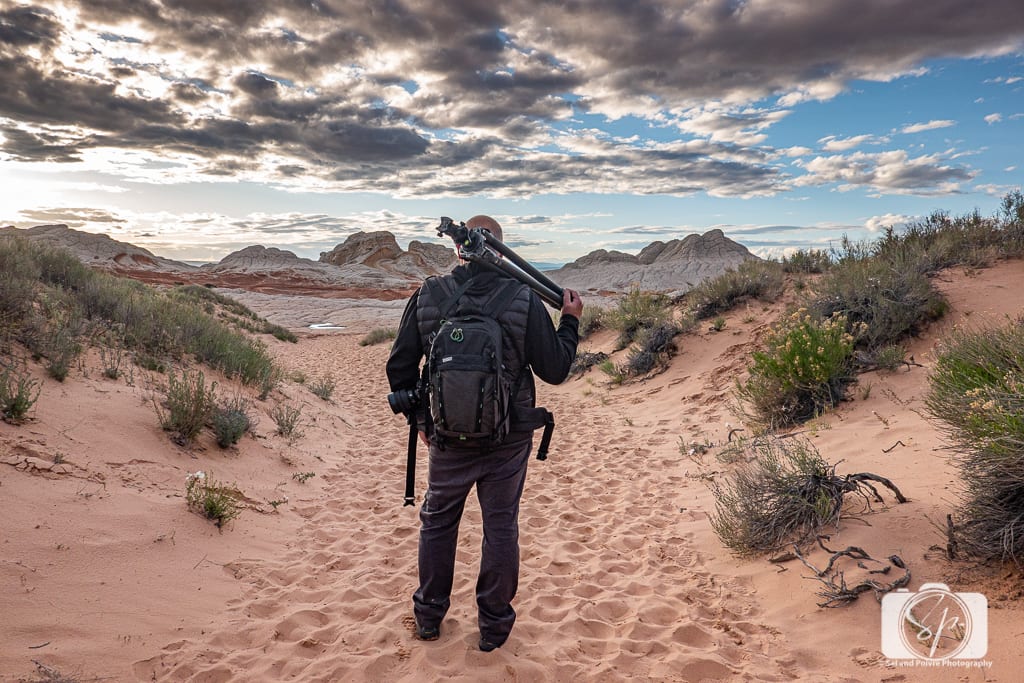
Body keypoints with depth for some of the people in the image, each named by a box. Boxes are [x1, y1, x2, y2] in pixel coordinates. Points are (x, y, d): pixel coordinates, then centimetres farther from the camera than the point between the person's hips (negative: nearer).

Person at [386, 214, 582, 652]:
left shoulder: (426, 298, -8)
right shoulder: (524, 301, -13)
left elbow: (399, 367, -2)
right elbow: (555, 370, -9)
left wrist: (419, 418, 12)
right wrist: (570, 321, 6)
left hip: (447, 438, 1)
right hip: (508, 440, -1)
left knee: (437, 521, 21)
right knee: (500, 527, 14)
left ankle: (429, 616, 36)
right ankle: (494, 625, 29)